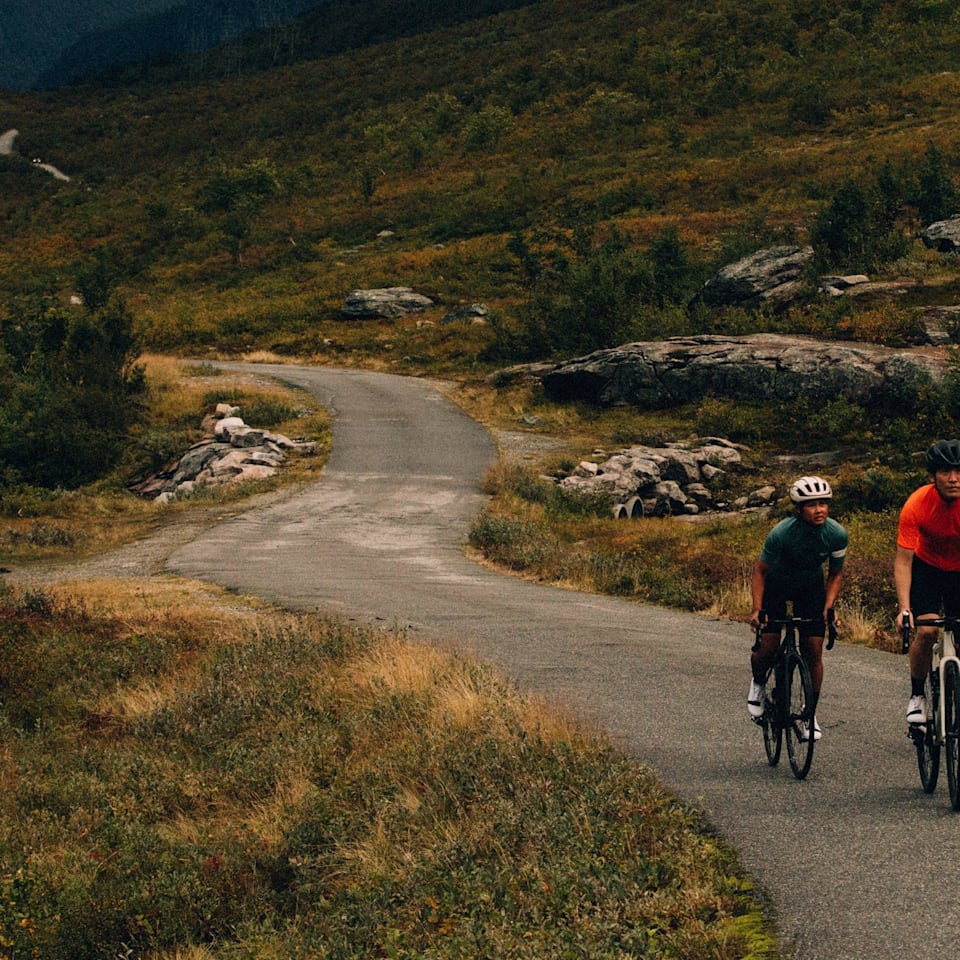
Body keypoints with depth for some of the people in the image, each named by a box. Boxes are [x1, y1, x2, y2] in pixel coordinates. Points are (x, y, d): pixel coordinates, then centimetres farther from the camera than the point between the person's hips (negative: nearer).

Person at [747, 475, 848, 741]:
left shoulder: (837, 535, -24)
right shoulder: (782, 533, -33)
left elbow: (836, 574, -7)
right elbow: (760, 570, -19)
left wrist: (829, 607, -19)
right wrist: (757, 609, -27)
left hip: (810, 587, 2)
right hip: (777, 585, -2)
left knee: (813, 649, -7)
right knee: (767, 647, -11)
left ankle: (811, 715, 6)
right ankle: (758, 683, 24)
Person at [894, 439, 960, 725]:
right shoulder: (916, 505, -29)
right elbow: (903, 561, -25)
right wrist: (904, 609, -35)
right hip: (927, 567, -1)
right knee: (926, 631, -18)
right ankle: (917, 696, 1)